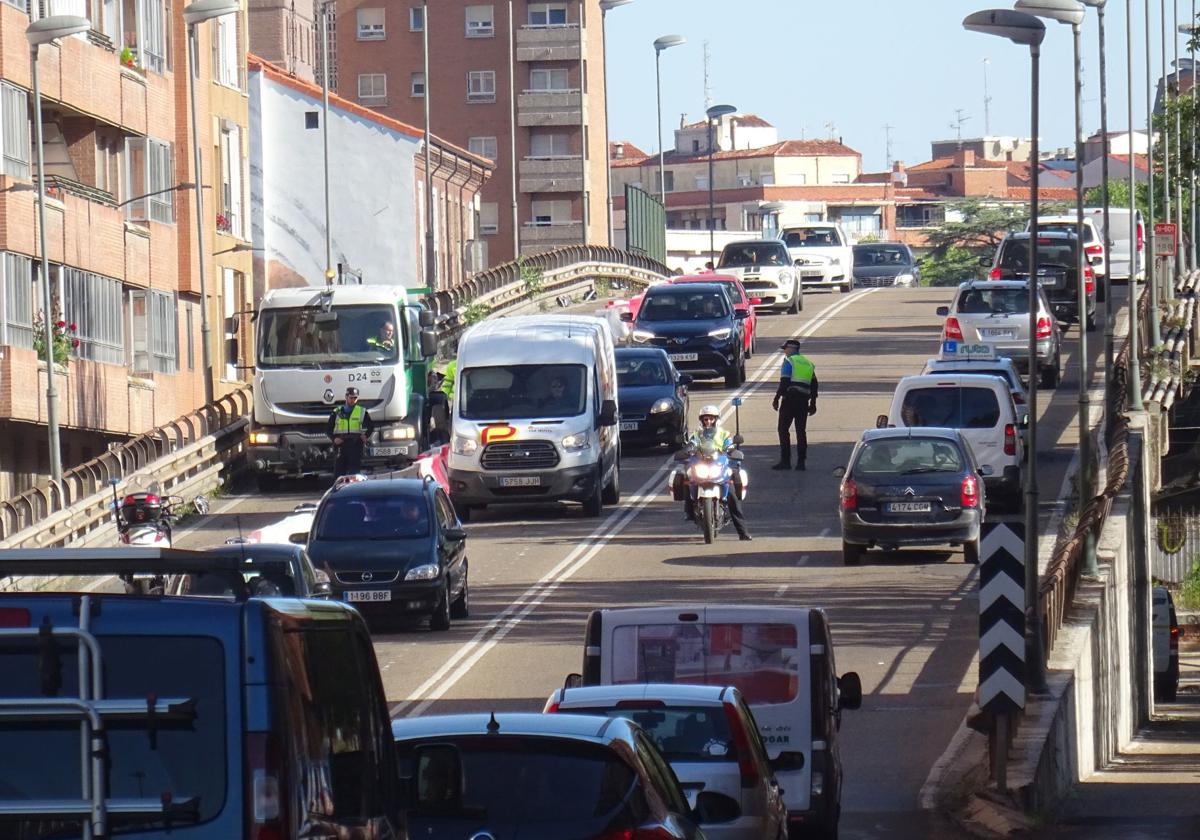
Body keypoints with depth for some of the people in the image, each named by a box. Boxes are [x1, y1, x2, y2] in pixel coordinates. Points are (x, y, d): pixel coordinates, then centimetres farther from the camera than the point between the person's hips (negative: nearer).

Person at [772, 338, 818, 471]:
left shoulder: (789, 362, -4)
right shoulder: (808, 363, 17)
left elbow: (784, 382, -12)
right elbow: (814, 385, 17)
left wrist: (776, 399, -7)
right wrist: (813, 404, 21)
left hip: (790, 399, -6)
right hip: (804, 401, 6)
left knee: (783, 430, -1)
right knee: (801, 431, 8)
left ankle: (785, 461, -6)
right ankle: (801, 462, 5)